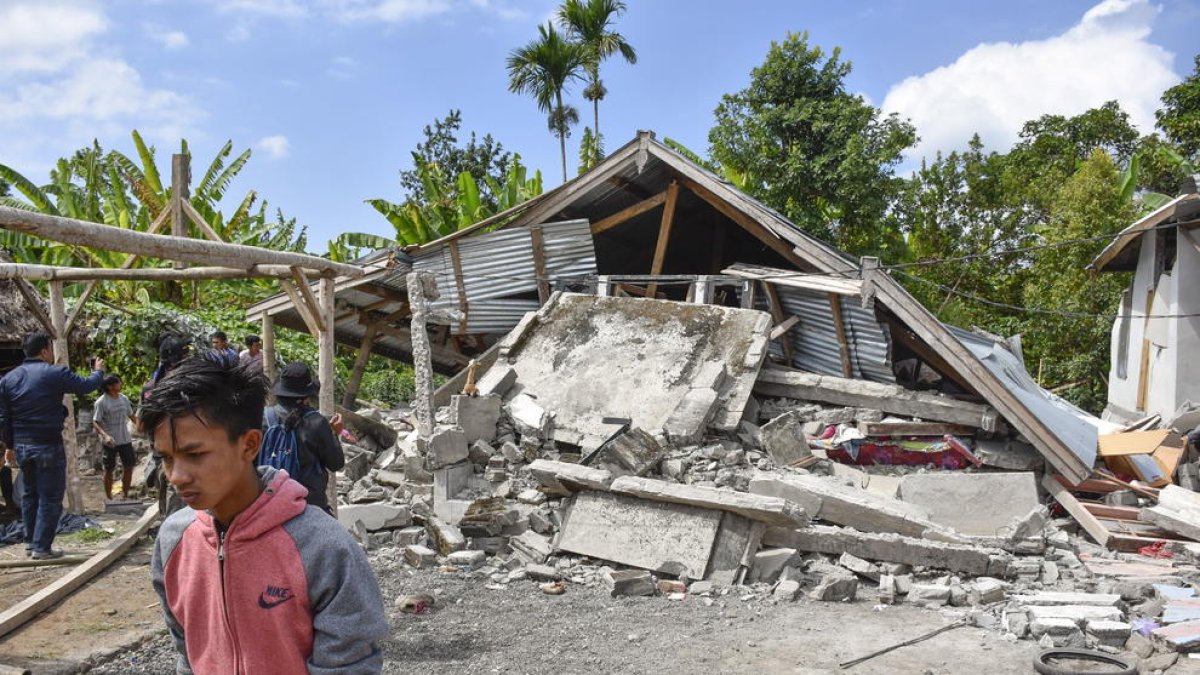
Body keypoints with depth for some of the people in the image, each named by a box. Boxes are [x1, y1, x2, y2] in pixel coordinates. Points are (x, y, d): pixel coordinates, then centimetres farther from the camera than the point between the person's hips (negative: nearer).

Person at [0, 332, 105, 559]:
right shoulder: (56, 374, -13)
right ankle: (42, 547, 1)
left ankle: (30, 541, 27)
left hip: (21, 447, 6)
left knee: (29, 494, 19)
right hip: (48, 447, -6)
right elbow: (87, 385, 0)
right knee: (50, 498, 1)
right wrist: (98, 371, 21)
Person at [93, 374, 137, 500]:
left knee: (129, 466, 10)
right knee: (109, 469, 7)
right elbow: (95, 423, -15)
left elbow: (131, 415, 17)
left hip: (125, 439, 5)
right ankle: (109, 498, 18)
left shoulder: (124, 398, 4)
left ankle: (125, 495, 25)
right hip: (110, 442, -5)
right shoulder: (101, 402, -13)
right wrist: (105, 436, -29)